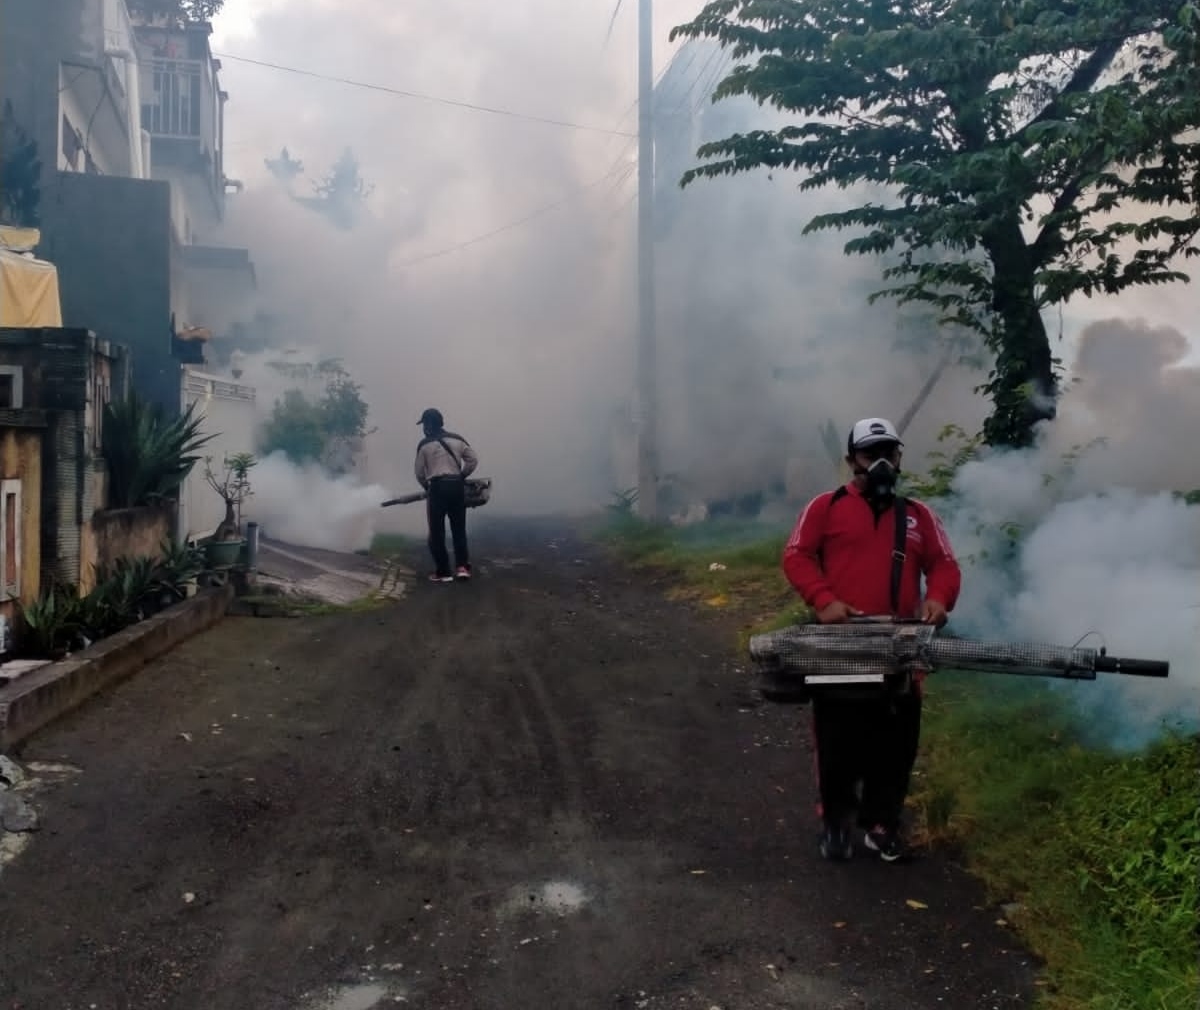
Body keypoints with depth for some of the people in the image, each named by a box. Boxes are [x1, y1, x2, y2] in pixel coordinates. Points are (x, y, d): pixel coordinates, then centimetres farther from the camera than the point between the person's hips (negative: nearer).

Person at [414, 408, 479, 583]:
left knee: (437, 532, 4)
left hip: (437, 487, -4)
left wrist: (427, 487, 20)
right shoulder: (458, 440, 8)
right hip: (457, 486, 4)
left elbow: (419, 471, 3)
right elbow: (473, 460, 6)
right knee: (459, 529, 12)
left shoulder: (425, 444, -1)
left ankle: (443, 572, 4)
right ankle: (462, 566, 0)